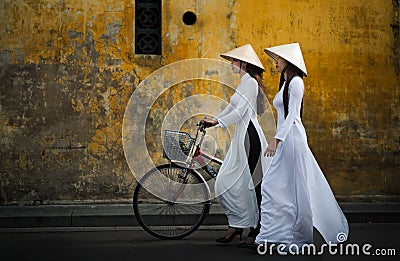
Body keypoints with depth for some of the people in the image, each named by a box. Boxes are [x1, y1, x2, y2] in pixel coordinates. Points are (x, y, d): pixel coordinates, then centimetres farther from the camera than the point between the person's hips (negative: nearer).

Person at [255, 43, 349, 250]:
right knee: (272, 185, 6)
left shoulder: (295, 81, -8)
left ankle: (300, 235, 5)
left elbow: (292, 114, -16)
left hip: (293, 137, -10)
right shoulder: (285, 83, 19)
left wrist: (276, 139, -22)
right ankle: (271, 234, 8)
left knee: (297, 187, -3)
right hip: (284, 140, 10)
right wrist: (276, 140, 21)